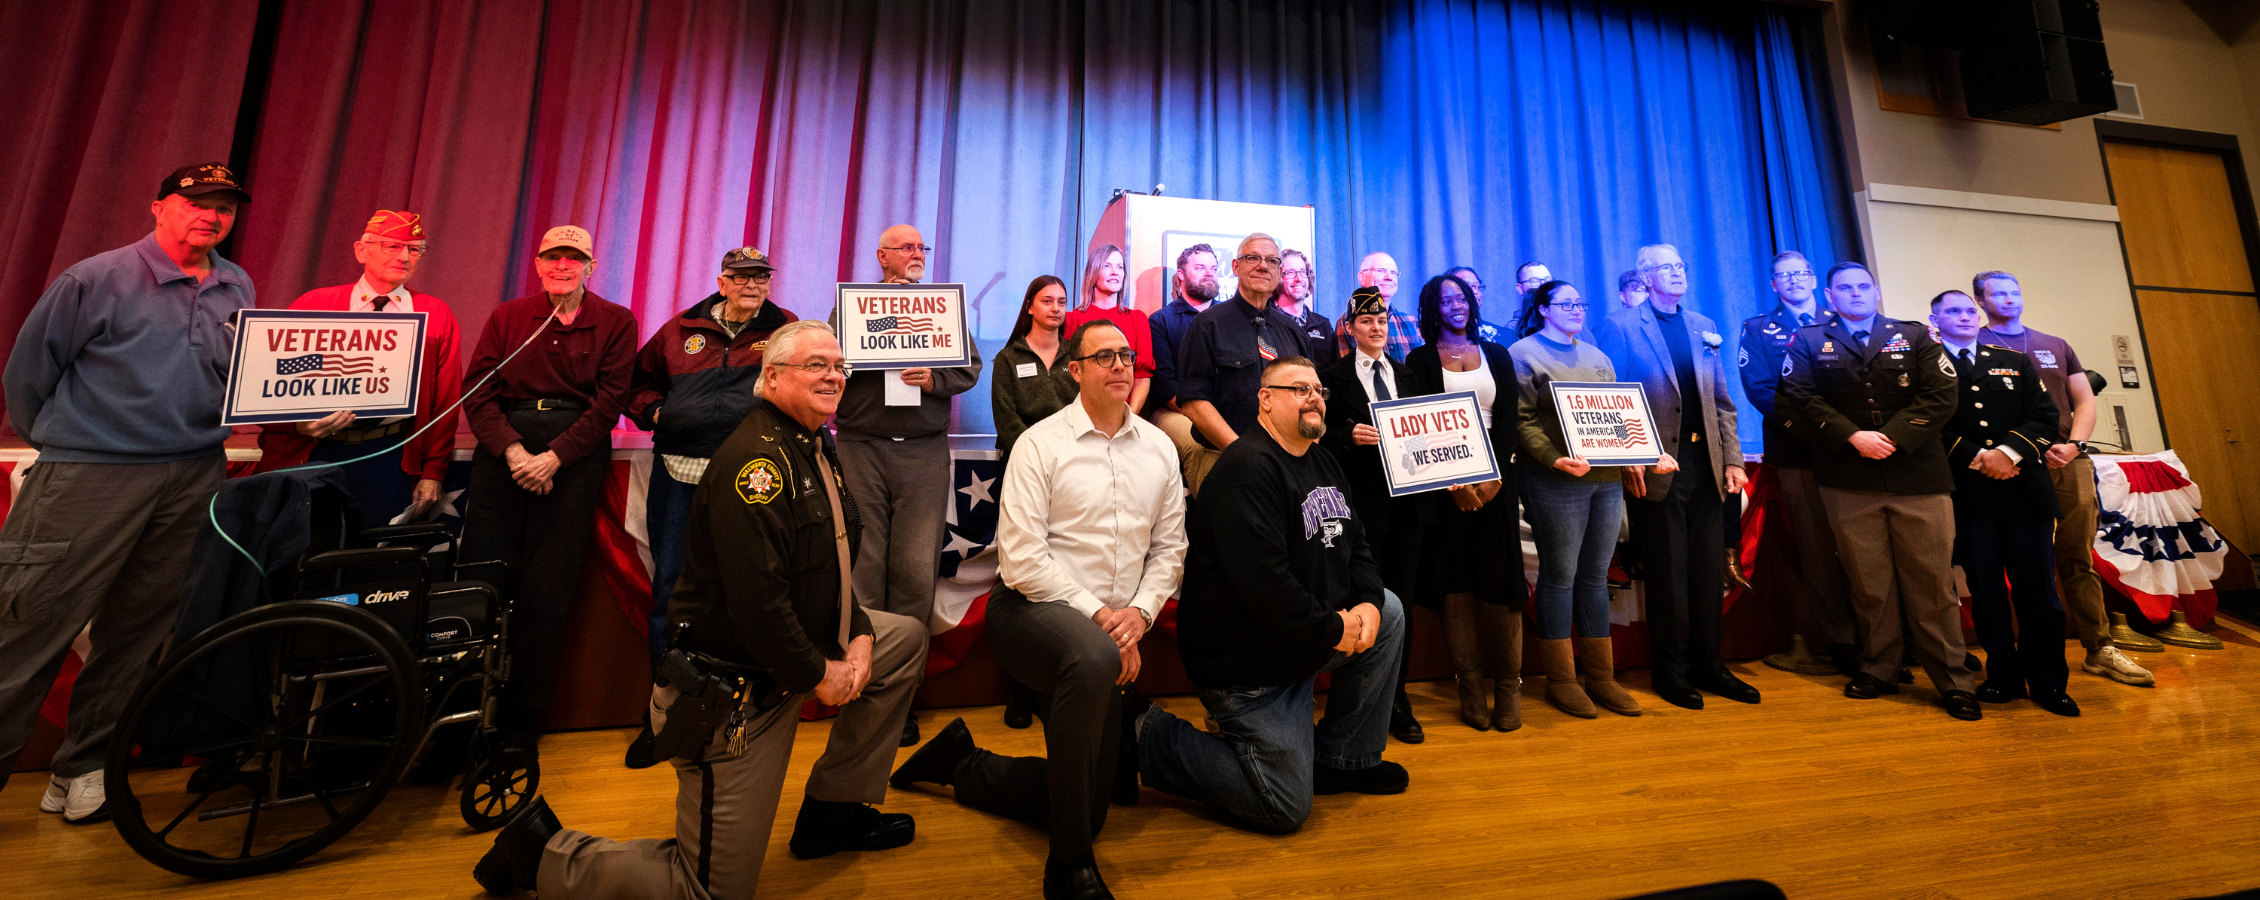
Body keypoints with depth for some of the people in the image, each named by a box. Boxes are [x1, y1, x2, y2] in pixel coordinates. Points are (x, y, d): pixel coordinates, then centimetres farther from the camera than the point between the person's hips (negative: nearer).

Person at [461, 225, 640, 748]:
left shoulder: (616, 323, 7)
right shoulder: (506, 317, 14)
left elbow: (609, 401, -1)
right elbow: (478, 390, 7)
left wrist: (554, 457, -11)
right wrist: (511, 449, -10)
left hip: (576, 450, -2)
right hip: (505, 443, 2)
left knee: (549, 585, -3)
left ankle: (520, 715, 11)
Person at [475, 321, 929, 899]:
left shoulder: (817, 449, 8)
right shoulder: (755, 458, -24)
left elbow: (833, 563, 15)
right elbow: (756, 599, -29)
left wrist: (858, 634, 0)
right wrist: (818, 676, -15)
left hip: (784, 661, 9)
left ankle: (832, 809, 22)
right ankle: (544, 851, 21)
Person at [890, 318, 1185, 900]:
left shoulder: (1159, 447, 7)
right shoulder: (1040, 444, -8)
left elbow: (1170, 546, 7)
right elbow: (1021, 559, -14)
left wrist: (1139, 612, -9)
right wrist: (1097, 615, -16)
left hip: (1109, 634, 6)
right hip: (1032, 609, -5)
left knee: (1090, 806, 8)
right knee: (1094, 657, -42)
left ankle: (964, 765, 34)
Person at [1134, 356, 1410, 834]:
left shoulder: (1323, 463, 9)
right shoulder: (1248, 469, -23)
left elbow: (1357, 543, 13)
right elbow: (1262, 581, -30)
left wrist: (1368, 602, -6)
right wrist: (1332, 629, -18)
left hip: (1307, 640, 9)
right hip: (1245, 664, -9)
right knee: (1286, 809, -1)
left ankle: (1346, 759, 16)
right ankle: (1153, 741, 11)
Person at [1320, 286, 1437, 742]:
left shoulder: (1407, 376, 17)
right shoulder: (1333, 378, 2)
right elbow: (1321, 440, -3)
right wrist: (1349, 436, -21)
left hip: (1408, 501, 5)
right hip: (1363, 503, -4)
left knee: (1401, 598, 10)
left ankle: (1397, 700, 23)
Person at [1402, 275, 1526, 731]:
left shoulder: (1496, 355, 14)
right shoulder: (1420, 360, 6)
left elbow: (1509, 419, 6)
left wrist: (1495, 475, -9)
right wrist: (1455, 481, -13)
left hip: (1495, 478, 2)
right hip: (1445, 482, -2)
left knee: (1500, 577, -1)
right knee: (1455, 580, 0)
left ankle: (1508, 685, 10)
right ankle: (1470, 685, 9)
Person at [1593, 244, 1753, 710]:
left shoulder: (1704, 326, 17)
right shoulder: (1619, 326, -2)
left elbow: (1722, 400, 16)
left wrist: (1732, 458, 8)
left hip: (1706, 464, 6)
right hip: (1656, 466, -6)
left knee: (1710, 568, 10)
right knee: (1667, 571, 1)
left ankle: (1707, 665, 23)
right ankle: (1670, 670, 15)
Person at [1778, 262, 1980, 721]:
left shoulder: (1916, 336, 13)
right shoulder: (1808, 341, 9)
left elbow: (1940, 395, 2)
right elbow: (1800, 396, -3)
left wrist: (1894, 437, -11)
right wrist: (1854, 436, -13)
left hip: (1917, 473, 1)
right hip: (1848, 480, -1)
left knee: (1932, 580, 3)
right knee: (1867, 582, 5)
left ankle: (1953, 681, 14)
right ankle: (1878, 670, 17)